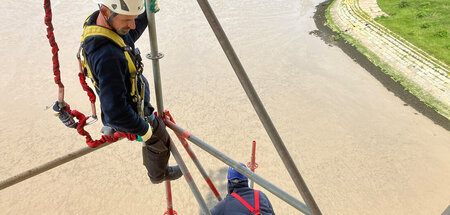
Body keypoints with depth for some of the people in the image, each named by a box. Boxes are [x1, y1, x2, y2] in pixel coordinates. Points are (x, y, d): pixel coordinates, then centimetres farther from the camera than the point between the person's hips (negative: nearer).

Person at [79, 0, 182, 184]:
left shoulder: (98, 22, -11)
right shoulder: (107, 55, -42)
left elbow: (129, 36, 12)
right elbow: (115, 110, -39)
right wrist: (142, 129, -24)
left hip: (135, 104, 8)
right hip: (130, 117, -8)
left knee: (152, 139, 31)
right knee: (160, 143, 19)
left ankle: (152, 167, 59)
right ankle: (159, 174, 49)